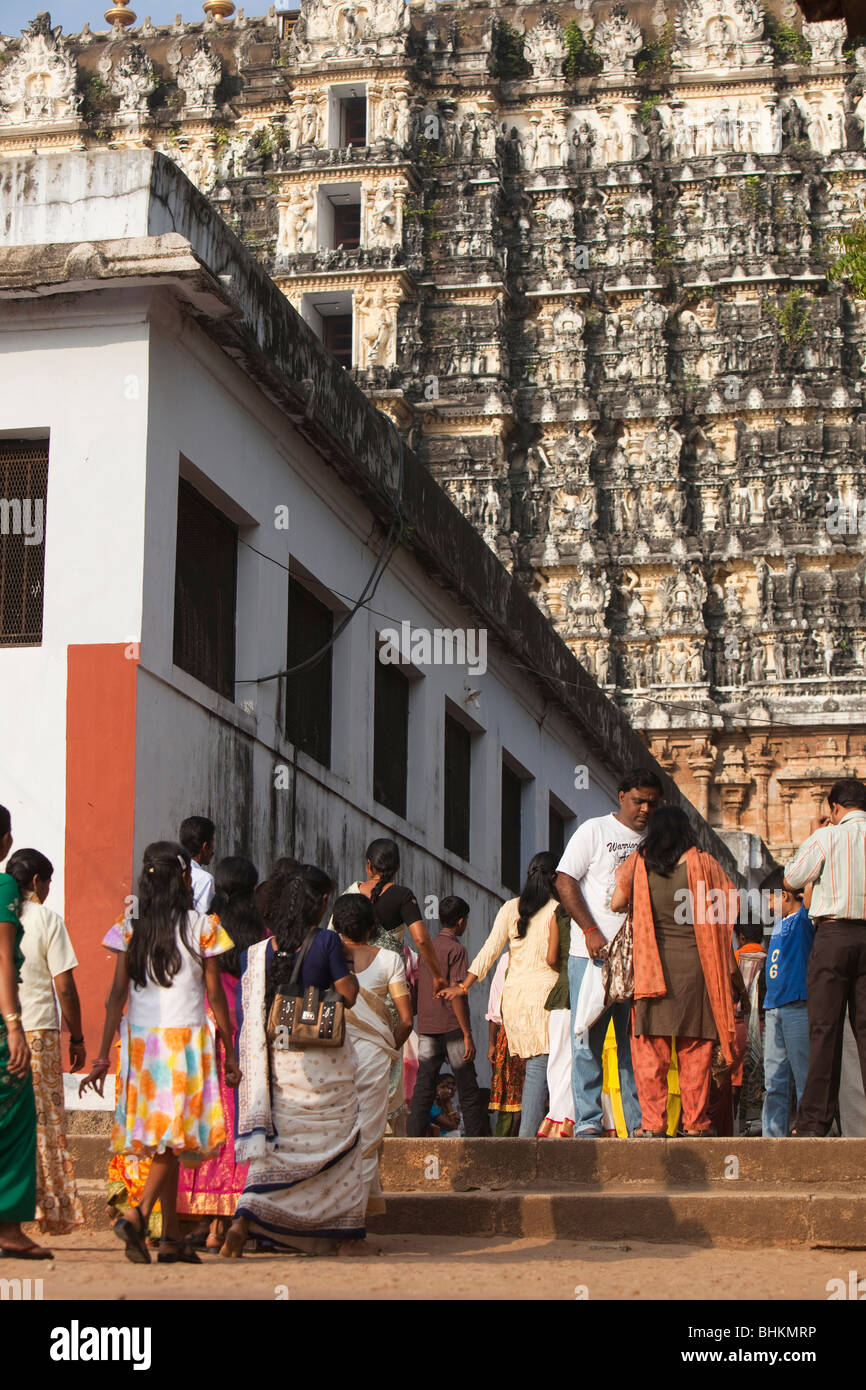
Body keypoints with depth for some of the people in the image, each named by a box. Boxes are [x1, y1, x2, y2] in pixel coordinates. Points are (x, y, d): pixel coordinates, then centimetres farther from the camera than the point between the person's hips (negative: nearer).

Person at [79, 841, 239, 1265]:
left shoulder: (130, 929, 2)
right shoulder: (203, 927, -4)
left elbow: (117, 995, -1)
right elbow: (215, 996, -2)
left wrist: (102, 1058, 1)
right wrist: (230, 1053, 6)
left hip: (140, 1040, 4)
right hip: (186, 1039, -4)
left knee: (164, 1139, 12)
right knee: (177, 1134, -1)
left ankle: (172, 1237, 15)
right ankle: (137, 1215, -21)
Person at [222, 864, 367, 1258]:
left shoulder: (265, 948, 2)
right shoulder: (326, 941, -12)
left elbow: (255, 1011, 3)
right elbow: (347, 995, -9)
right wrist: (347, 968, 8)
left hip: (280, 1055, 4)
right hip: (323, 1058, -4)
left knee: (279, 1144, 13)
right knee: (337, 1140, 9)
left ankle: (245, 1218, -2)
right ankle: (345, 1235, 14)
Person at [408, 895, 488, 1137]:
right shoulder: (456, 949, -8)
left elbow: (417, 988, 14)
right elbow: (455, 993, -14)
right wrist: (467, 1034, -14)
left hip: (426, 1026, 6)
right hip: (451, 1027, -6)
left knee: (424, 1085, 3)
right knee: (468, 1089, 2)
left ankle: (414, 1137, -4)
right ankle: (478, 1137, 5)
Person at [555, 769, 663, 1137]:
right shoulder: (595, 831, 3)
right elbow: (565, 881, -3)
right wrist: (591, 932, -12)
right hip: (592, 954, -4)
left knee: (636, 1043, 4)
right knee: (589, 1040, -4)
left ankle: (639, 1122, 7)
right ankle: (587, 1121, -2)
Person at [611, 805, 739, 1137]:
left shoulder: (638, 862, 1)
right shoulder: (702, 863, 0)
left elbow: (616, 903, 3)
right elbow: (731, 902, 5)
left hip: (652, 965, 0)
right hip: (694, 961, 0)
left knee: (650, 1046, 3)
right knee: (695, 1047, 5)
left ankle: (652, 1122, -2)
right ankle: (695, 1122, 6)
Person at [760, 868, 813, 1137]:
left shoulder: (805, 921, -3)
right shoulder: (779, 925, 21)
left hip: (798, 1008, -8)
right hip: (774, 1010, 8)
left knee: (805, 1079, -5)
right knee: (775, 1082, 7)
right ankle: (773, 1136, 9)